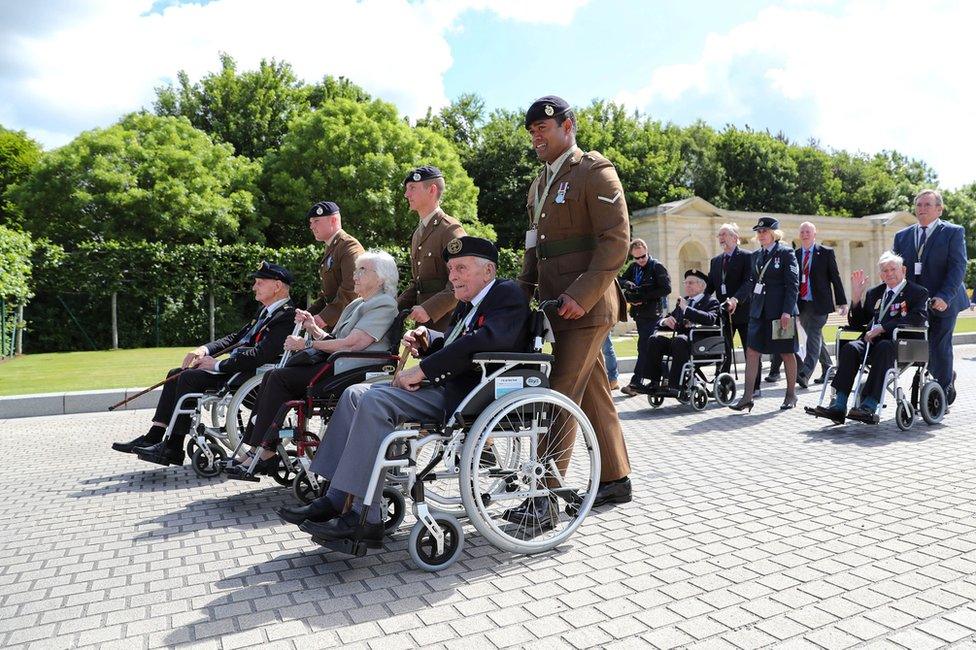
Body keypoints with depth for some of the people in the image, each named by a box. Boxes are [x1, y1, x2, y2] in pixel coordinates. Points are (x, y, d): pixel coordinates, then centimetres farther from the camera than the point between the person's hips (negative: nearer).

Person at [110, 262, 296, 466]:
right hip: (234, 366, 10)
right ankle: (153, 438, 7)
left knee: (189, 377, -21)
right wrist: (205, 349, 4)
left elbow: (260, 355, -27)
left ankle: (174, 449, -11)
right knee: (176, 374, 7)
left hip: (248, 376, -10)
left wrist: (217, 365, -18)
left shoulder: (286, 316, -17)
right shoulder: (266, 310, 17)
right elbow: (236, 337, 21)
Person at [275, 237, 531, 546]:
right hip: (446, 385, 10)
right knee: (355, 394, 1)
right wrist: (426, 338, 4)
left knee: (375, 401, -24)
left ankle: (364, 518, -19)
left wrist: (422, 369, -23)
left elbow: (484, 341, -25)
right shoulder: (468, 303, 22)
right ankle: (336, 500, -2)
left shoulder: (508, 295, -8)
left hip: (470, 394, -10)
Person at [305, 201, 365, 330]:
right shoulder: (330, 248, 19)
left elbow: (351, 291, -23)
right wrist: (310, 313, 7)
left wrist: (324, 317, -24)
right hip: (333, 326, 9)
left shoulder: (350, 247, -13)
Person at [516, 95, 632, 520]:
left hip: (587, 306, -8)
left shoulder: (594, 172, -6)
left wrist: (581, 295, -22)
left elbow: (616, 241, -15)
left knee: (562, 397, -10)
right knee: (593, 395, 14)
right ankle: (616, 481, 26)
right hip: (559, 306, 8)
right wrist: (523, 294, 9)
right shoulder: (539, 185, 20)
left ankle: (542, 497, -5)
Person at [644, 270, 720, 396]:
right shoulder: (683, 301, 23)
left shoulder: (711, 302, 4)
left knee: (680, 340, -36)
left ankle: (674, 386, -38)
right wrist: (665, 321, -4)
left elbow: (711, 319, -18)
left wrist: (687, 309, -18)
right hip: (679, 342, 6)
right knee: (654, 340, -18)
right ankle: (654, 382, -19)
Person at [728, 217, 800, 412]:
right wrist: (737, 299, -2)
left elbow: (793, 284, -9)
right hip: (759, 311, 6)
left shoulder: (786, 253, -5)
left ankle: (791, 394, 21)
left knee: (787, 352, 7)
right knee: (752, 352, -1)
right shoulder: (756, 255, 14)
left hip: (781, 311, -5)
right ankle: (747, 397, -1)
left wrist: (787, 311, -16)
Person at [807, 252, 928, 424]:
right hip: (871, 340, 4)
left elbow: (918, 318, -12)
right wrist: (856, 296, 7)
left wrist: (882, 328, -20)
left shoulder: (918, 292, 9)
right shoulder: (874, 292, 25)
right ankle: (838, 407, -36)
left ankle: (869, 407, -42)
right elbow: (857, 322, 23)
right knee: (850, 348, -27)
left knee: (883, 348, -37)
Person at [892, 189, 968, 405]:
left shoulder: (953, 232, -1)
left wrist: (945, 297, -22)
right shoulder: (902, 236, 12)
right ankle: (947, 377, 35)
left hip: (942, 303, -4)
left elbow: (958, 267, -10)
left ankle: (943, 395, 14)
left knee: (939, 348, -2)